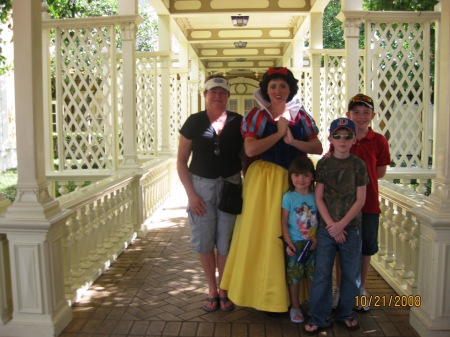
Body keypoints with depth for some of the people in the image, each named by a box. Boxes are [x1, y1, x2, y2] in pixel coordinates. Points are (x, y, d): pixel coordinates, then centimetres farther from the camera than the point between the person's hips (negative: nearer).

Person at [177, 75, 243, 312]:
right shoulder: (194, 122, -3)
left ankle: (223, 291, 24)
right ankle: (212, 290, 25)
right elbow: (181, 161, -1)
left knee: (225, 241, 6)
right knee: (204, 240, 6)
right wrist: (191, 194, -7)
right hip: (201, 186, 0)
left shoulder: (238, 122, -1)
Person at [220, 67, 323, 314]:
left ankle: (290, 292, 25)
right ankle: (264, 293, 16)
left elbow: (318, 148, 2)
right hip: (264, 180, -3)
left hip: (294, 180, 3)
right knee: (264, 234, 2)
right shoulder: (256, 115, -3)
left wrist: (292, 141, -13)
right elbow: (250, 150, -16)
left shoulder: (300, 115, 7)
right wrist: (279, 133, -12)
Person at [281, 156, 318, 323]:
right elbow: (283, 223, -6)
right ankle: (295, 307, 21)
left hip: (313, 244, 2)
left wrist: (316, 238, -9)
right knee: (294, 276, 6)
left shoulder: (316, 197, 0)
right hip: (295, 243, -2)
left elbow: (321, 220, 3)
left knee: (312, 275, 12)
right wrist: (288, 243, -12)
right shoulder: (288, 197, -7)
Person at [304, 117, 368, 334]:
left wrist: (341, 224, -13)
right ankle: (318, 317, 14)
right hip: (326, 228, 0)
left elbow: (360, 200, -5)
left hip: (351, 228, 0)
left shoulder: (358, 165, -3)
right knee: (322, 273, 3)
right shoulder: (323, 164, 0)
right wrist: (331, 224, -11)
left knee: (350, 273, 11)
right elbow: (319, 197, -2)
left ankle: (346, 313, 29)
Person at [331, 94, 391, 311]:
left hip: (368, 203, 0)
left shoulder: (378, 141, -6)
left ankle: (361, 289, 31)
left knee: (366, 248, 12)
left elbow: (380, 172, 2)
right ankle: (339, 289, 27)